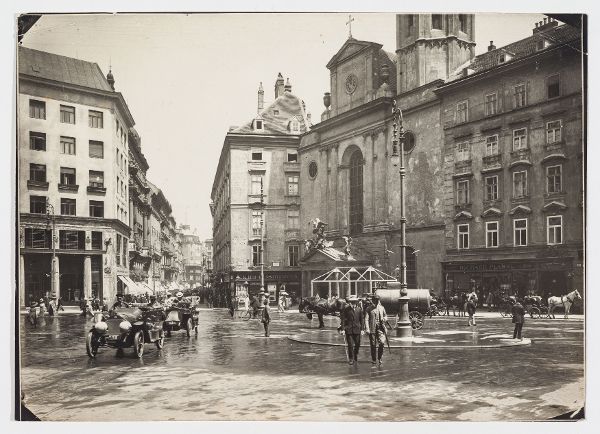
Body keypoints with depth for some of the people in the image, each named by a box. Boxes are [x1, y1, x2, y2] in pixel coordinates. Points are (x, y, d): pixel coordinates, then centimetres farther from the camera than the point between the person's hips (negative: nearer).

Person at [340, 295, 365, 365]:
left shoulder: (359, 309, 5)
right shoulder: (346, 309, -2)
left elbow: (362, 319, 8)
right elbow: (343, 319, -2)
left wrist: (362, 329, 2)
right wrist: (343, 329, -8)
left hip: (357, 329, 2)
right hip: (348, 329, -2)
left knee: (357, 344, 8)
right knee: (350, 345, -3)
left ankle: (355, 356, 32)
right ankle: (351, 359, 9)